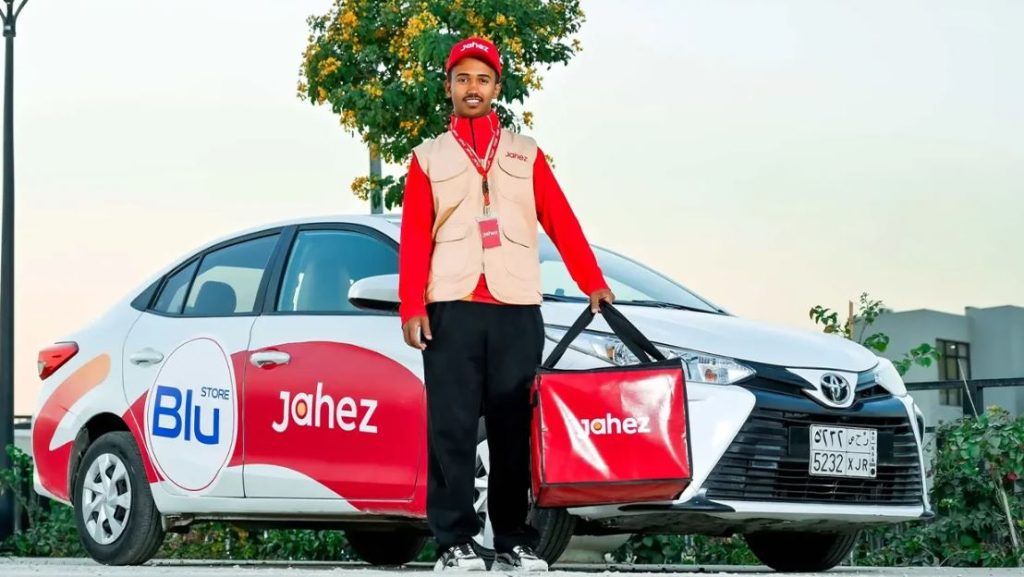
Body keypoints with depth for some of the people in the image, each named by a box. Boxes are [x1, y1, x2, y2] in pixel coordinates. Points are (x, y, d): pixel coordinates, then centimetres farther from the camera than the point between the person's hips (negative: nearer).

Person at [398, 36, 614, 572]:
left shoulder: (525, 153, 17)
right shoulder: (428, 158, 13)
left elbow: (561, 222, 9)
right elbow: (414, 238, 5)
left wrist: (592, 283, -2)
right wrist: (411, 306, -7)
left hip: (518, 310, 1)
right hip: (451, 309, -1)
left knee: (514, 430, 0)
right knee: (452, 429, -5)